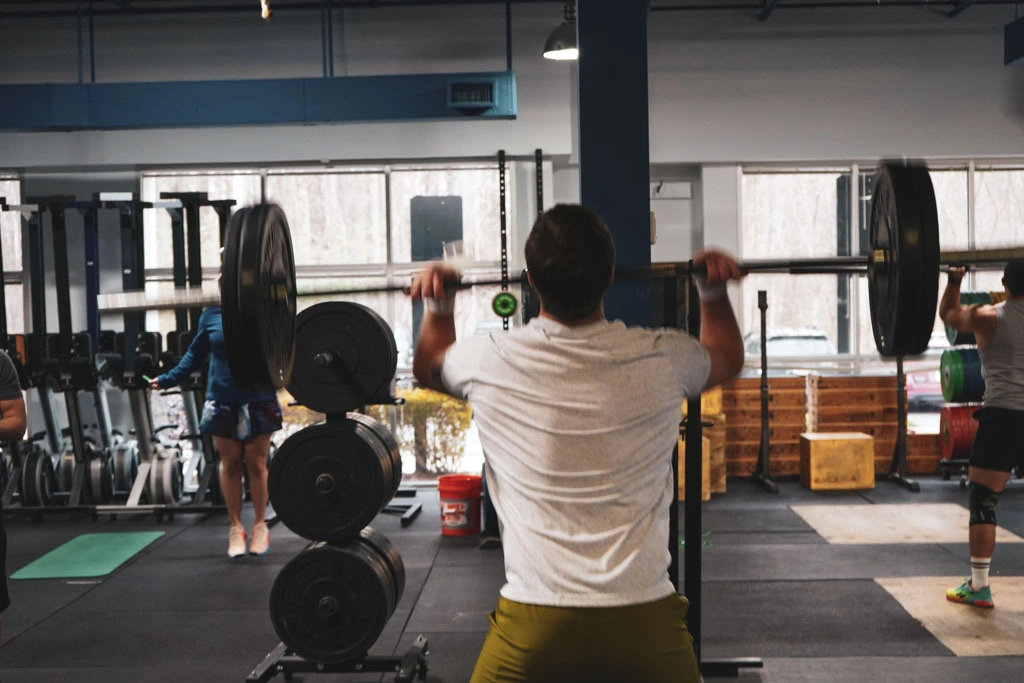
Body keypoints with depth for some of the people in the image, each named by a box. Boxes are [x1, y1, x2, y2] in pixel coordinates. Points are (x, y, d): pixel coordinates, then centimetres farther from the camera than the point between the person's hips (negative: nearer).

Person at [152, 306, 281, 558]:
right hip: (223, 402, 2)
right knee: (230, 465, 9)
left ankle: (260, 526, 22)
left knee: (257, 465, 7)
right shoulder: (211, 314, 2)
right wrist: (169, 379, 4)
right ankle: (236, 528, 21)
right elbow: (195, 354, 9)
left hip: (259, 402, -1)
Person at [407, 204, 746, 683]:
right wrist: (715, 289, 30)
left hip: (533, 622, 0)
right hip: (644, 618, 1)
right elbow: (727, 358, 21)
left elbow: (428, 367, 20)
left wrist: (438, 305, 28)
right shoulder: (661, 360, -5)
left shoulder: (491, 364, -6)